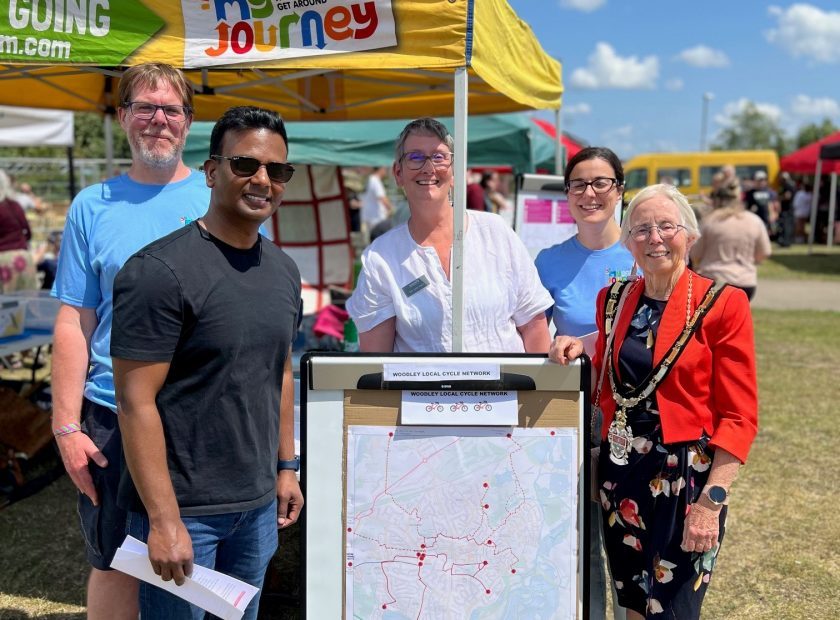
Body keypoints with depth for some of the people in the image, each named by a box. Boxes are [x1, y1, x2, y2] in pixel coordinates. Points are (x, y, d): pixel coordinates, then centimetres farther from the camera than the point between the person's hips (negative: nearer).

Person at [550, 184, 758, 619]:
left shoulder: (721, 304, -9)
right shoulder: (613, 299, 6)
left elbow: (739, 417, -10)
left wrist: (712, 501, -17)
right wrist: (582, 352, -1)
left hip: (686, 475, -5)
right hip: (619, 473, 5)